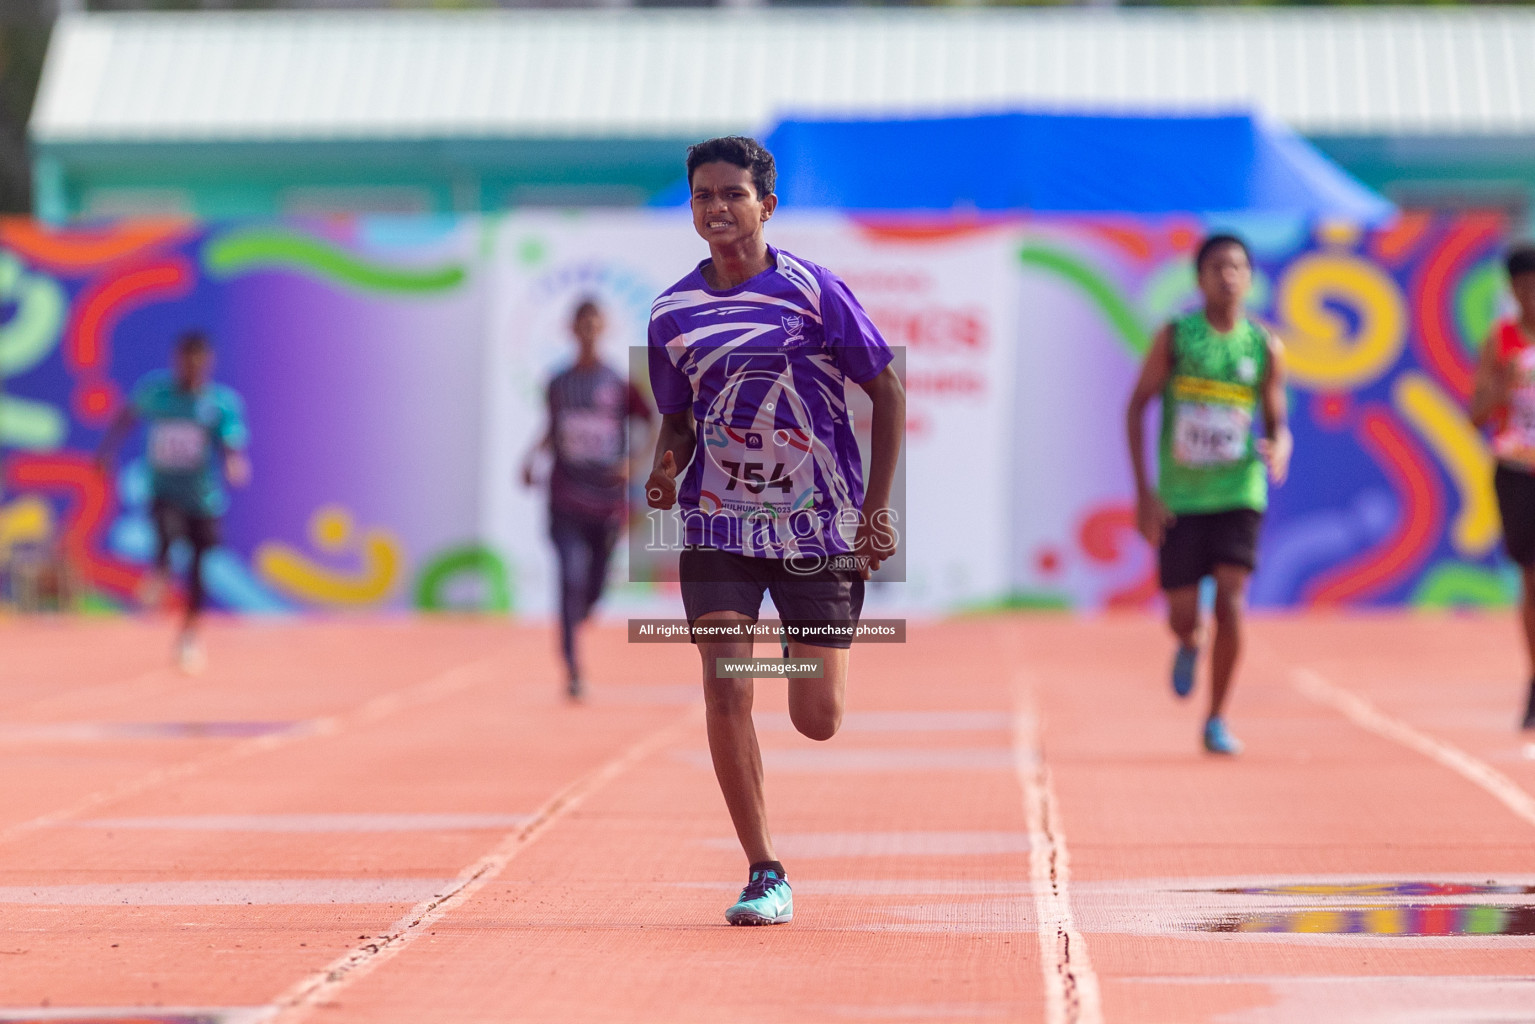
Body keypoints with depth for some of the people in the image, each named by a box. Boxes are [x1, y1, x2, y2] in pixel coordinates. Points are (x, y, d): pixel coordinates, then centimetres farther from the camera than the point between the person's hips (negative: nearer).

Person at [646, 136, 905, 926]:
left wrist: (875, 512, -7)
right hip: (718, 527, 2)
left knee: (818, 720, 1)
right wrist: (665, 471, -7)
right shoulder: (672, 313, 2)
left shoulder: (811, 289, -8)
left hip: (817, 525, -2)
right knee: (726, 691, -15)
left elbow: (888, 394, -2)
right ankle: (764, 876, -3)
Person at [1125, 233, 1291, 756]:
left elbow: (1277, 421, 8)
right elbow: (1137, 407, 0)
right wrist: (1143, 490, -8)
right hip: (1180, 496, 0)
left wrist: (1278, 449, -18)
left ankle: (1217, 721, -3)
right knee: (1183, 616, 1)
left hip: (1239, 493, 0)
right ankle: (1189, 646, 41)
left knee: (1230, 600, -15)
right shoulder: (1175, 336, -3)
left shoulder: (1265, 346, 1)